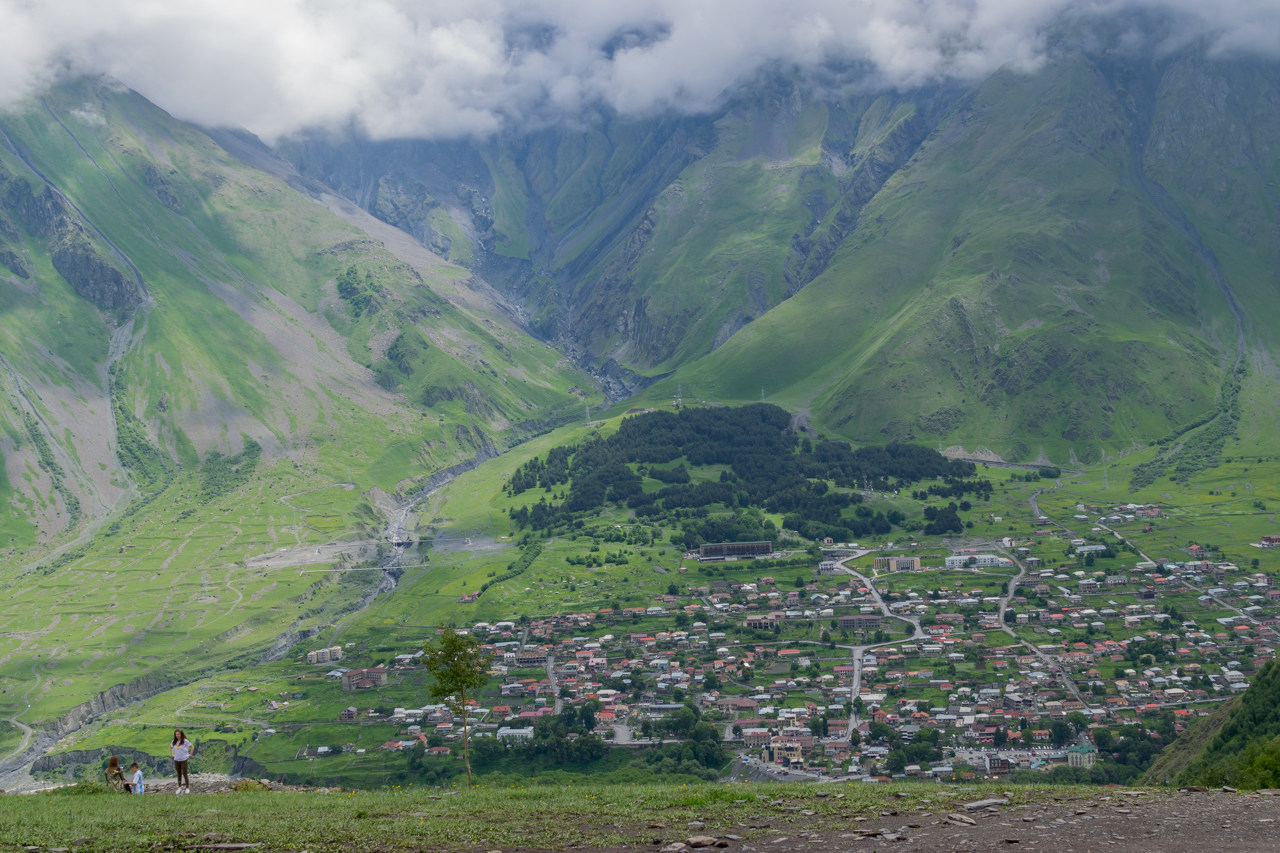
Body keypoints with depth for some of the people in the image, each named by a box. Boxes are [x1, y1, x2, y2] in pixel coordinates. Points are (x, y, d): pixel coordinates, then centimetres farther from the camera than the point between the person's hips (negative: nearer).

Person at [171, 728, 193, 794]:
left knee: (185, 774, -2)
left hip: (184, 760, -5)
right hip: (176, 760, 5)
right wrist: (171, 754, 15)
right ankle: (179, 787, 20)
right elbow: (170, 747, 24)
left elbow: (192, 747, -3)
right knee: (179, 774, 12)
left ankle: (187, 788, 6)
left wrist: (190, 754, -3)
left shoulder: (185, 741, -10)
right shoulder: (174, 741, 5)